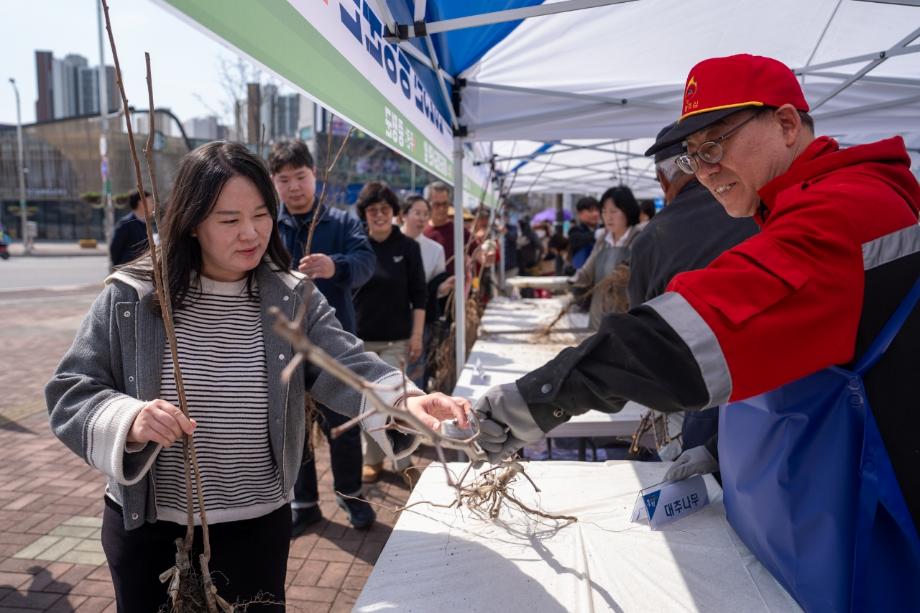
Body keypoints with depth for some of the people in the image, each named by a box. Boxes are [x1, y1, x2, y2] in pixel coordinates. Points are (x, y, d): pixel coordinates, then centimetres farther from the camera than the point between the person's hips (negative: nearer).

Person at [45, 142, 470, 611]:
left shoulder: (293, 299, -6)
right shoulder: (129, 298, -9)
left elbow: (347, 369, -17)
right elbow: (69, 393, -7)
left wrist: (402, 400, -38)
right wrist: (129, 420, -28)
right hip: (146, 530, 0)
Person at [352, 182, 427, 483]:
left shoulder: (407, 247, -1)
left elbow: (418, 296, 0)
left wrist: (417, 335, -5)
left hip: (396, 340, -2)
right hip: (359, 337, 2)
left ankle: (402, 460, 11)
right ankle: (371, 459, 23)